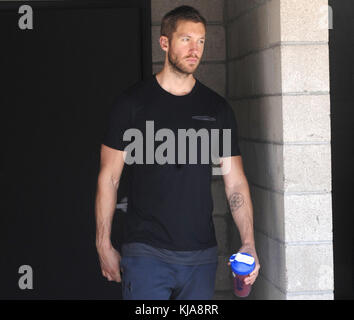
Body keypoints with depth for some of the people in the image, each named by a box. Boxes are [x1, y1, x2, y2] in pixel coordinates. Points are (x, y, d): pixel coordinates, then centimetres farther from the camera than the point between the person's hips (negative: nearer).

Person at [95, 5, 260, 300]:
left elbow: (235, 181, 7)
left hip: (201, 254, 3)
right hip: (145, 253, -3)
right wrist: (104, 244, -2)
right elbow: (109, 178, 2)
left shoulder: (217, 108, 8)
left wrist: (248, 243, -4)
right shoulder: (133, 102, 0)